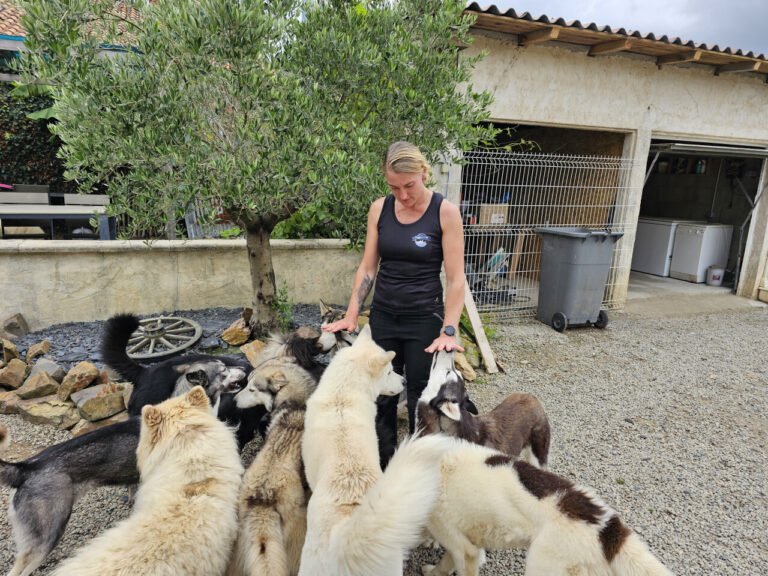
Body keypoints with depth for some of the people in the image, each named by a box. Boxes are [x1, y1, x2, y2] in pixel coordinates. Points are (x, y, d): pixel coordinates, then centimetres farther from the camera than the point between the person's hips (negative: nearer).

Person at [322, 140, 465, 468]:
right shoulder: (379, 209, -1)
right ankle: (381, 465, 32)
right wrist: (351, 315, 0)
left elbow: (455, 278, -11)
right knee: (381, 396, 13)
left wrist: (449, 331, -17)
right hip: (383, 316, 4)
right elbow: (368, 267, 4)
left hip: (424, 319, -3)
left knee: (420, 399, 9)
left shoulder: (445, 212, -11)